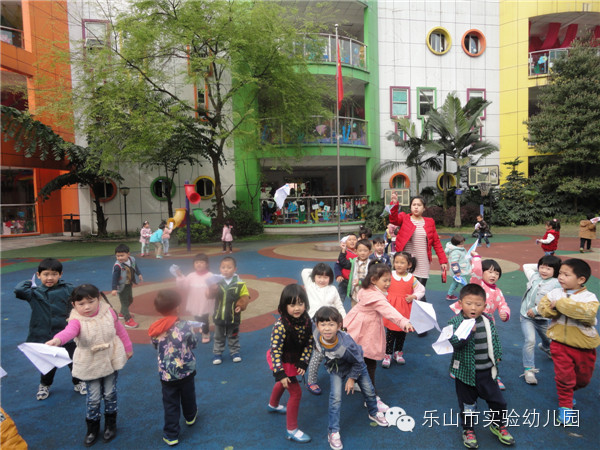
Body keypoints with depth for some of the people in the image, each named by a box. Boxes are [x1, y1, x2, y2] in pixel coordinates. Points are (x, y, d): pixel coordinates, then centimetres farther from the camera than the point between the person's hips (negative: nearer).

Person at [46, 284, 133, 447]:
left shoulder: (108, 312, -11)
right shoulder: (77, 320, -19)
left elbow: (120, 330, 3)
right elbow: (69, 331, -43)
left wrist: (128, 347, 11)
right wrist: (57, 340, -65)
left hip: (111, 360, 2)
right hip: (89, 365, -1)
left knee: (110, 394, 14)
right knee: (93, 398, 8)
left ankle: (110, 424, 37)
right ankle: (92, 428, 34)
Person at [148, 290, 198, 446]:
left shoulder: (155, 330, -13)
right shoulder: (185, 326, -20)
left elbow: (155, 346, 6)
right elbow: (194, 343, -5)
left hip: (166, 374, 0)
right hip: (186, 370, 0)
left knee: (170, 404, 12)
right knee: (188, 396, 25)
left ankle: (171, 435, 20)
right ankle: (190, 417, 49)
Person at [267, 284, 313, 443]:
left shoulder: (306, 320, -17)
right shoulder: (281, 326, -35)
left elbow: (309, 343, -9)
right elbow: (275, 351, -31)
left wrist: (303, 363, -14)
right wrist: (280, 373, -31)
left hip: (294, 360, 7)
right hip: (282, 362, -7)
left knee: (284, 382, 31)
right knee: (296, 392, -4)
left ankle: (273, 405, 61)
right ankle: (291, 430, 15)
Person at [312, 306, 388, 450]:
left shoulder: (346, 345, -46)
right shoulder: (315, 333, -36)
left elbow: (358, 362, -25)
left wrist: (352, 378, -12)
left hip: (355, 365, -2)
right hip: (336, 368, 2)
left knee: (369, 390, 16)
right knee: (335, 397, -9)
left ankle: (374, 413, 48)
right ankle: (333, 432, 9)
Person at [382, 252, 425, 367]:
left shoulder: (412, 279, -2)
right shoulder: (389, 275, -4)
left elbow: (421, 290, 8)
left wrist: (413, 296, -8)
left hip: (405, 311, 2)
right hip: (391, 309, -2)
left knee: (402, 332, 15)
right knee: (390, 333, 2)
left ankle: (398, 352, 35)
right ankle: (387, 355, 16)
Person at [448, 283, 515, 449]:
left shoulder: (488, 320, -1)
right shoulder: (455, 321, -16)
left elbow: (495, 340, 14)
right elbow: (454, 342, -29)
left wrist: (497, 356, 12)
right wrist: (468, 331, -40)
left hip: (487, 371, 4)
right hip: (466, 371, -4)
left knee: (498, 401, 15)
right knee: (467, 403, 11)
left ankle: (498, 425, 41)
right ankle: (468, 429, 33)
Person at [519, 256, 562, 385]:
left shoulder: (556, 284, -14)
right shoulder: (535, 276, -2)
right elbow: (526, 266, 16)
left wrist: (536, 310, -21)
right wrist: (539, 266, 6)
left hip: (542, 318, 0)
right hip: (526, 316, 0)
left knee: (548, 338, 25)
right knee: (530, 340, -15)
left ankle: (545, 347, 63)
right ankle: (529, 369, -8)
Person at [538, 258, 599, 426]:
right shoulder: (555, 293, -4)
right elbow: (543, 308, -5)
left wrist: (561, 303, -30)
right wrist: (552, 308, -26)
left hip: (584, 345, 0)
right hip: (560, 342, 0)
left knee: (583, 379, 19)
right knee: (564, 376, 1)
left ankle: (568, 391, 48)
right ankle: (565, 406, 20)